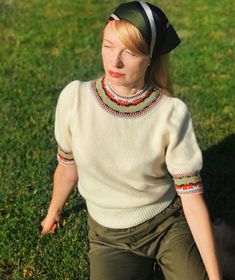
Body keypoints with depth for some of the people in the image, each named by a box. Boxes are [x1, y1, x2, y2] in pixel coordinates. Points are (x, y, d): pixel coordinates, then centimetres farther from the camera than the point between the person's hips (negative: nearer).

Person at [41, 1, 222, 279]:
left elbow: (192, 197, -14)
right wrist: (53, 211, 18)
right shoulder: (74, 98, -16)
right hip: (109, 236, 2)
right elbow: (67, 165, 2)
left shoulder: (172, 114, -19)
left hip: (168, 224, -1)